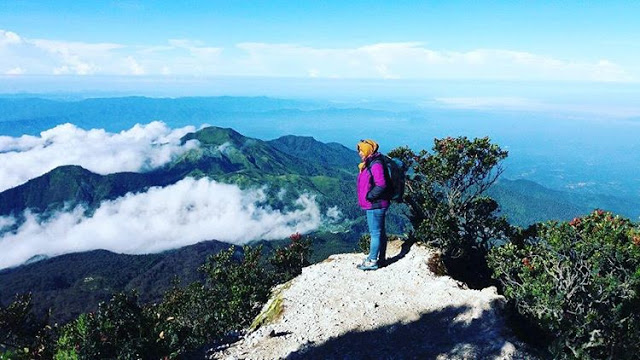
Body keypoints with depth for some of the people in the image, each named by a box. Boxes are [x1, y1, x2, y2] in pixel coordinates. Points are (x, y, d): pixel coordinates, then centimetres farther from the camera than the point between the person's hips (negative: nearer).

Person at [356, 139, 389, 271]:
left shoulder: (376, 164, -18)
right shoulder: (369, 163, 13)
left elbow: (381, 185, -26)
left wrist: (368, 196, -19)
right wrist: (368, 196, 11)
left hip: (375, 205, -10)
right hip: (374, 205, 10)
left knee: (375, 233, -3)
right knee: (380, 232, 17)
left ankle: (372, 261, 4)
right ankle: (380, 259, 27)